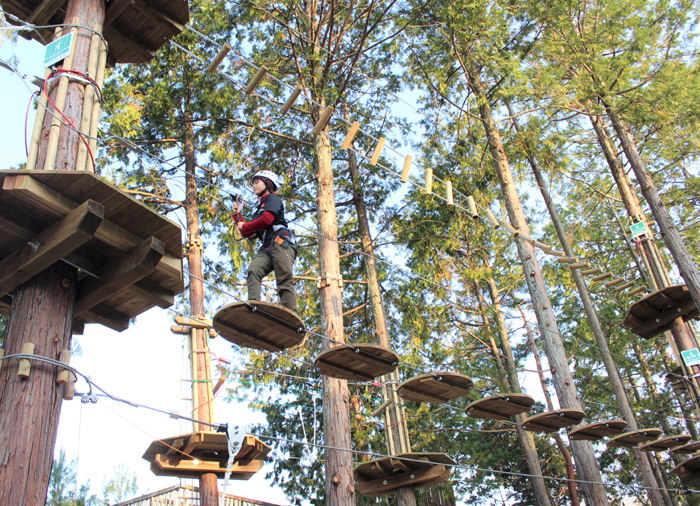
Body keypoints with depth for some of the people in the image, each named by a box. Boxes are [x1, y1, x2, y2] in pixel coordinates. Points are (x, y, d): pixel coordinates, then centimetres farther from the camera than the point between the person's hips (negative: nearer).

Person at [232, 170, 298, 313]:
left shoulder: (272, 198, 10)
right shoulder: (260, 207, 34)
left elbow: (267, 220, -9)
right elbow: (247, 234, 31)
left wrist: (244, 226, 3)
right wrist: (237, 215, 25)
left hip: (281, 243, -7)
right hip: (267, 248, 7)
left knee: (284, 281, -16)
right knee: (253, 270, -20)